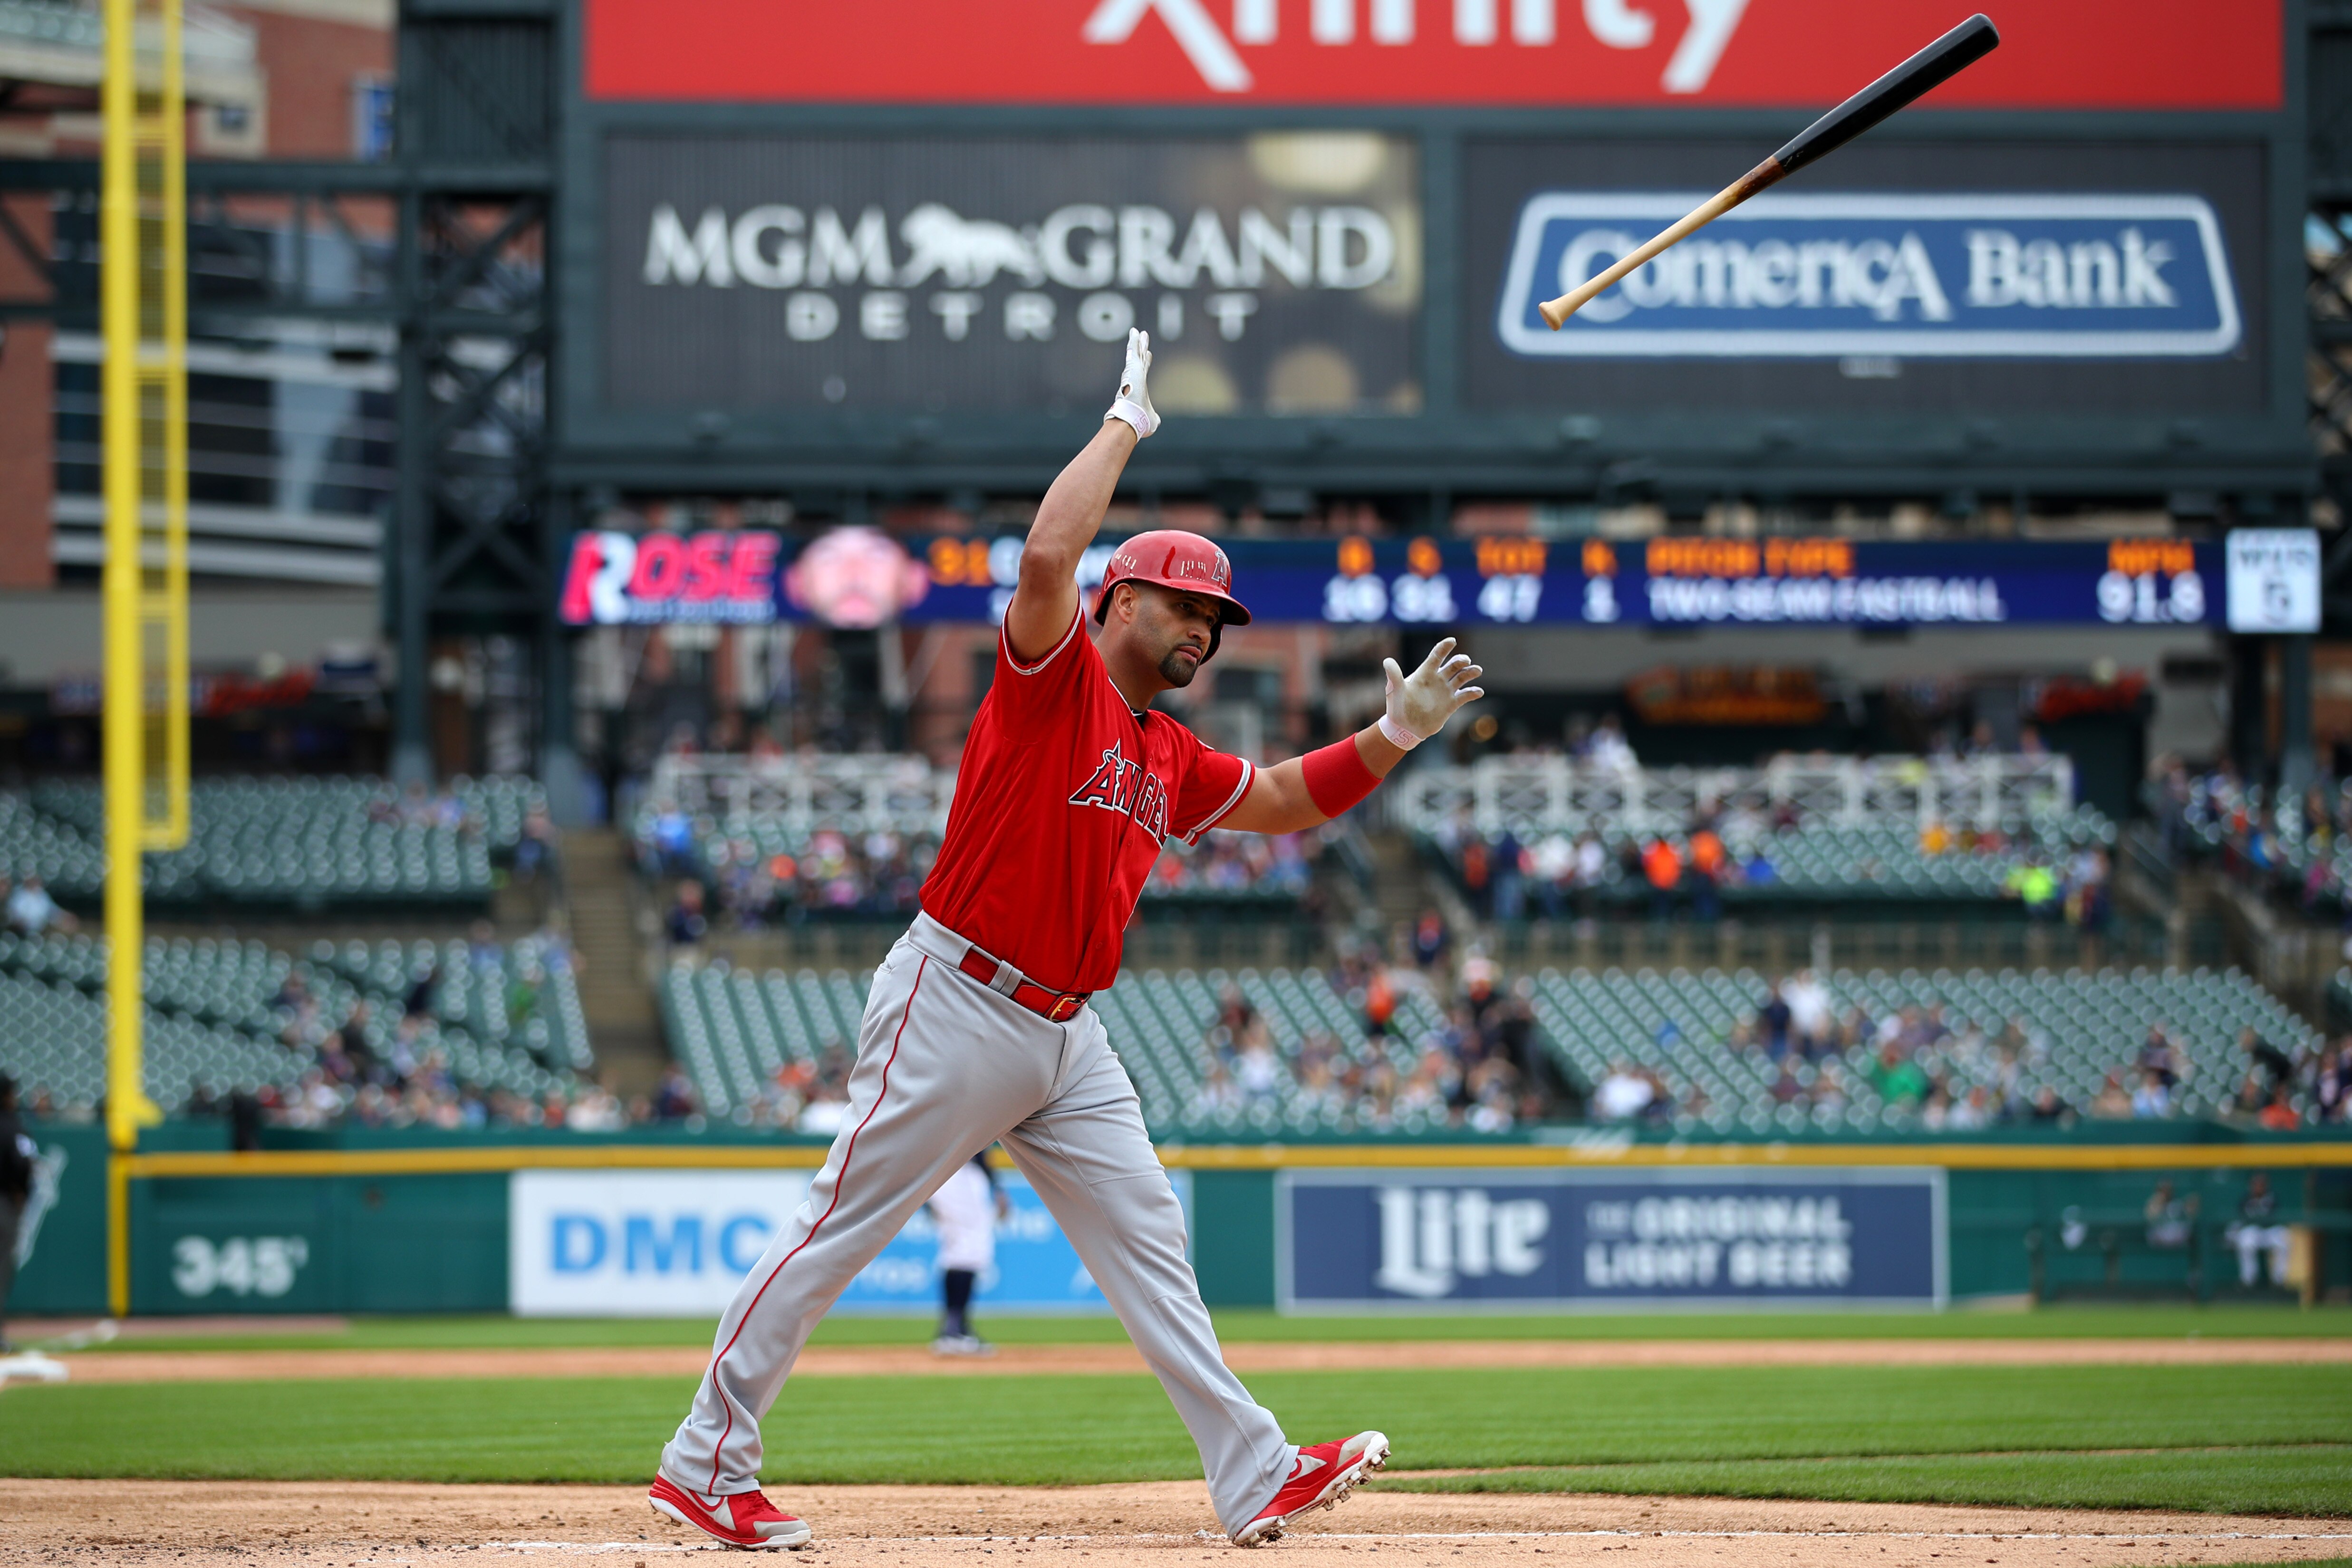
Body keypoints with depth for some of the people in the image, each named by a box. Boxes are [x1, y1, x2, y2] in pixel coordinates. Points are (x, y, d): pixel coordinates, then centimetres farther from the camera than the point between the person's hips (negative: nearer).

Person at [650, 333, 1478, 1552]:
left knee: (1148, 1243, 5)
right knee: (837, 1233, -5)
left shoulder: (1172, 760, 17)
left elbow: (1286, 799, 29)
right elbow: (1048, 556, -26)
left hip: (1066, 1038, 8)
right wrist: (1125, 426, -16)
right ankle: (706, 1465, 0)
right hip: (956, 1009, -8)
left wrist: (1392, 738, 14)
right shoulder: (1053, 675, -8)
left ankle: (1254, 1476, 5)